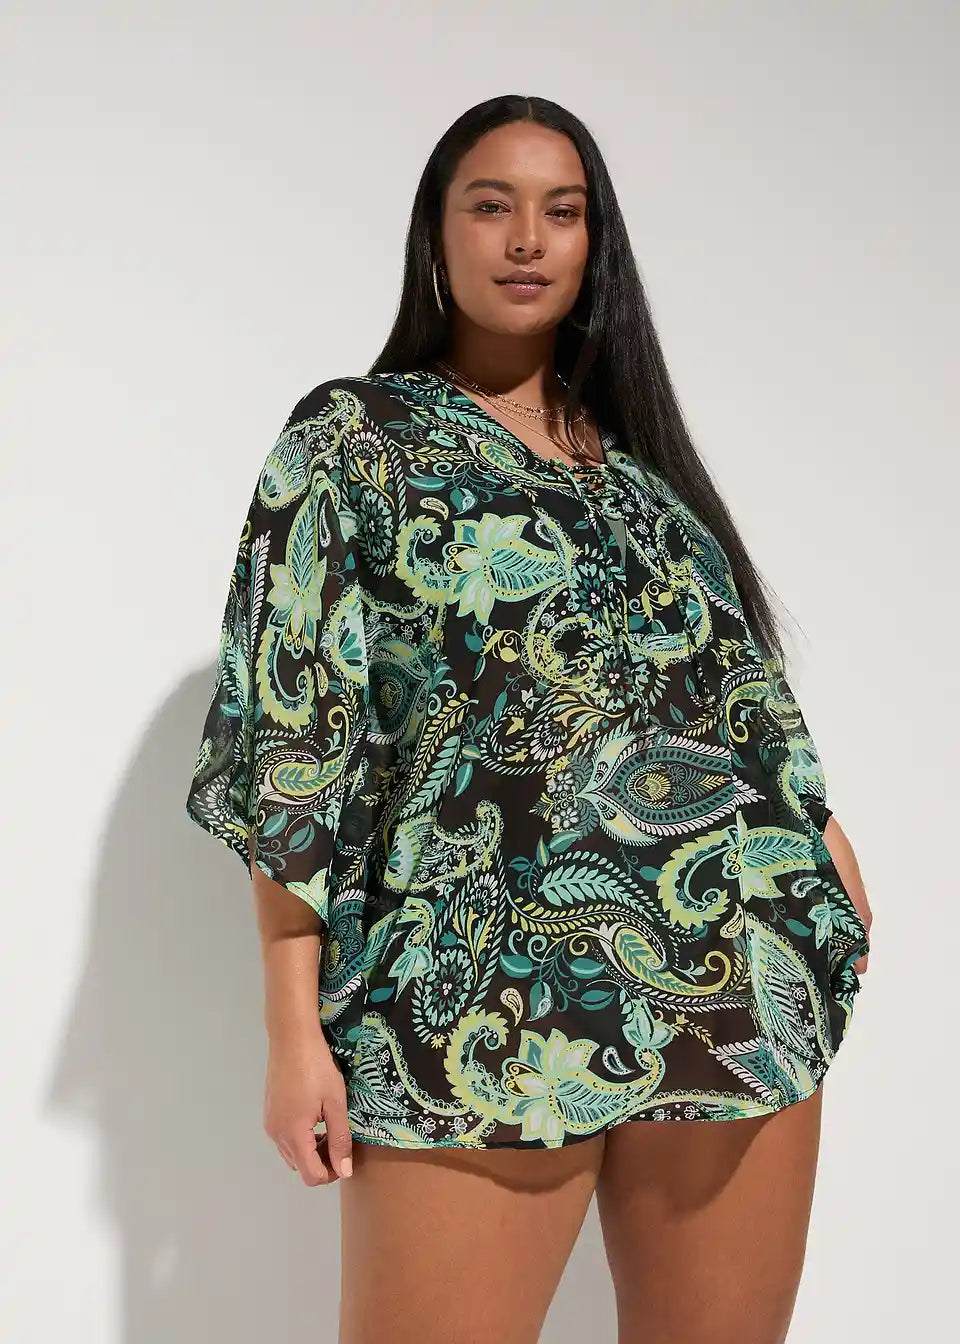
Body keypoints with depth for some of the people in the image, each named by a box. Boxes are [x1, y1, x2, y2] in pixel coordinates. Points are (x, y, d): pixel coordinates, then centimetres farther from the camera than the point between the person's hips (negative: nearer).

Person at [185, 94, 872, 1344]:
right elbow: (291, 736, -3)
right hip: (482, 1005, -4)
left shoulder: (637, 446, 17)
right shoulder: (353, 436, 4)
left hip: (743, 983, 5)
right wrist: (296, 1027, -9)